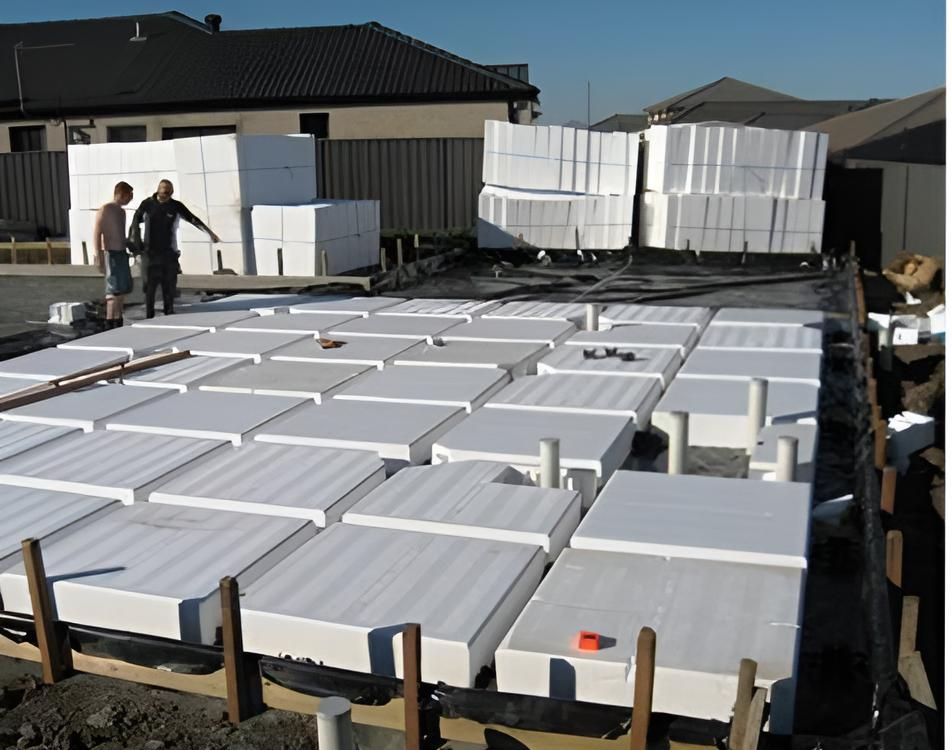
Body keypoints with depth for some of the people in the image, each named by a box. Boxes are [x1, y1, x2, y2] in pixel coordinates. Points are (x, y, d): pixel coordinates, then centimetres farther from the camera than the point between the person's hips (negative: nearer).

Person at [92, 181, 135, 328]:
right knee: (115, 289, -12)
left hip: (122, 253, 9)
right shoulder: (105, 209, -10)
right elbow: (96, 234, -16)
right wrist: (99, 257, -23)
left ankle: (118, 322, 20)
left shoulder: (121, 211, 17)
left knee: (124, 288, 11)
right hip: (111, 254, -9)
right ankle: (109, 323, -8)